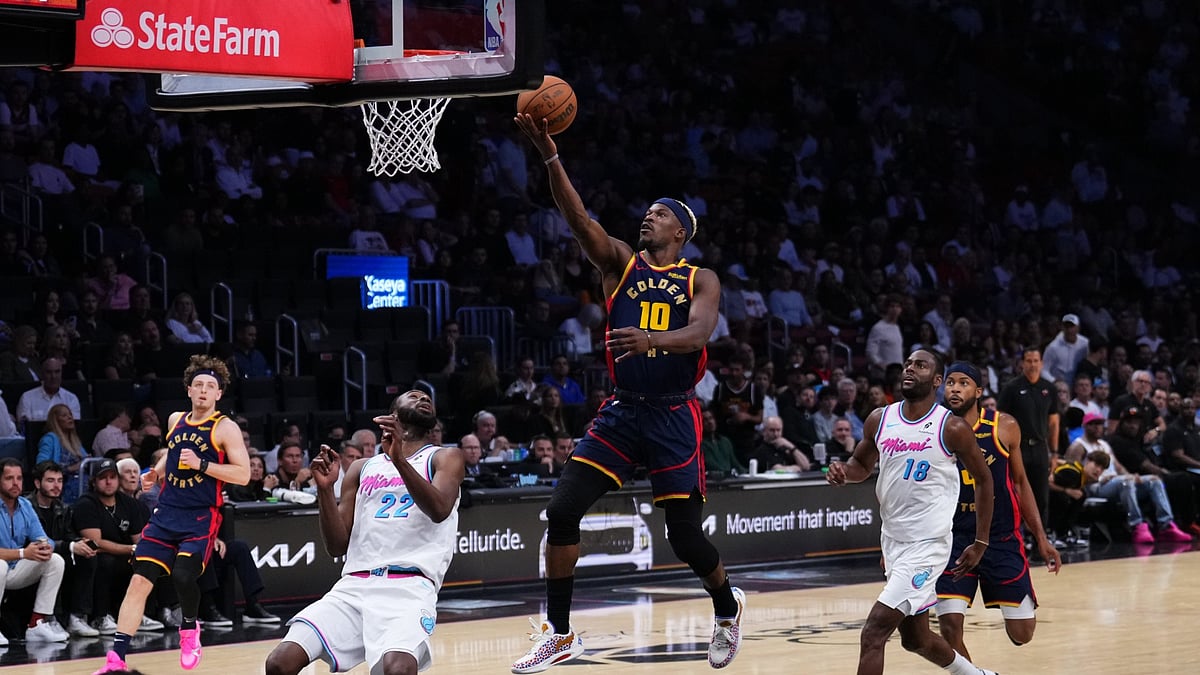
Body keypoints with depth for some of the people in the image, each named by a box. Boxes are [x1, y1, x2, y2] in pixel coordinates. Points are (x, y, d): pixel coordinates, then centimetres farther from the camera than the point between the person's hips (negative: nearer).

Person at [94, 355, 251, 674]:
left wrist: (201, 464, -20)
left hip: (201, 516, -5)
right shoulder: (176, 420, 11)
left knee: (183, 575, -24)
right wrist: (156, 472, 14)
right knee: (139, 581, -6)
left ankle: (190, 628, 10)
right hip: (167, 513, 5)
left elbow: (243, 474, -13)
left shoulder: (225, 428, -7)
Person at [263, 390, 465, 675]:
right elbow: (337, 547, 15)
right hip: (354, 585, 4)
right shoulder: (363, 468, 22)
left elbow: (439, 510, -10)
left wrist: (399, 459, -22)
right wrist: (325, 489, 1)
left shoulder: (445, 458, 12)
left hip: (410, 586, -4)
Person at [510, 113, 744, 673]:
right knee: (562, 510, -11)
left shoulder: (701, 281, 1)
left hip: (673, 418, -2)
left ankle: (728, 609, 31)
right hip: (622, 411, 2)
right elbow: (579, 220, -12)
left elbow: (698, 334, -18)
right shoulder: (620, 263, 5)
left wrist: (651, 339, -39)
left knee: (685, 535, 0)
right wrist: (549, 154, -26)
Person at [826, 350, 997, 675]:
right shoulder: (879, 420, 2)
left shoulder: (952, 428, -12)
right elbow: (863, 464, 18)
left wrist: (981, 544, -2)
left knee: (873, 632, -17)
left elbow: (983, 479, 0)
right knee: (916, 638, 20)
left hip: (927, 545, -7)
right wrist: (843, 471, -7)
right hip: (892, 539, 7)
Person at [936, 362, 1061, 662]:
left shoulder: (1004, 427, -4)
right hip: (954, 539, -1)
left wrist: (1041, 538, 6)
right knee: (949, 627, -15)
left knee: (1022, 633, 3)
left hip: (1002, 538, 1)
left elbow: (1020, 483, 8)